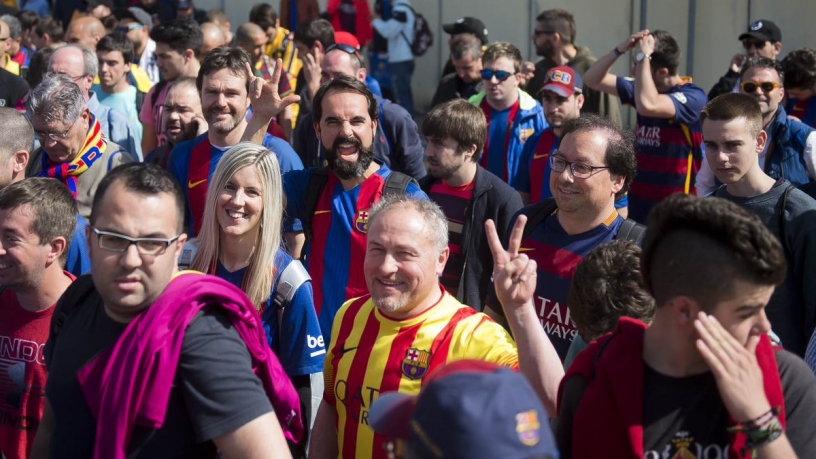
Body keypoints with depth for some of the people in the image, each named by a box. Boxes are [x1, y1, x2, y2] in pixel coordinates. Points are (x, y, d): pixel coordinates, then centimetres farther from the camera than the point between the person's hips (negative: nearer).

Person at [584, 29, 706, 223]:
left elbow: (647, 105, -33)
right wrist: (620, 49, -5)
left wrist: (643, 56, -22)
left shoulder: (693, 98, -16)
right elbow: (592, 79, 11)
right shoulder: (645, 88, 7)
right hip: (638, 199, 7)